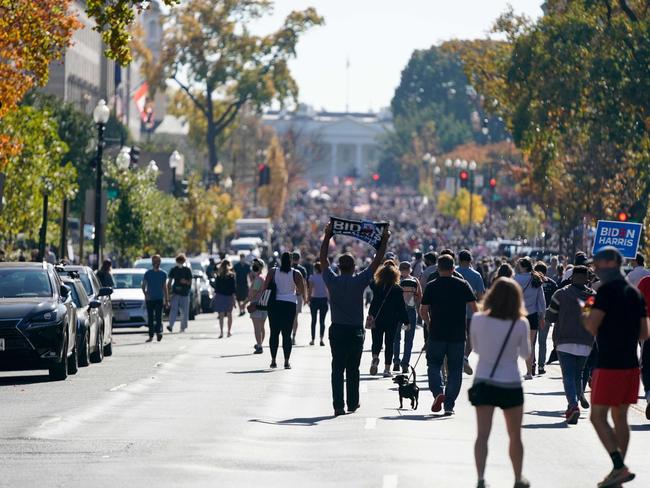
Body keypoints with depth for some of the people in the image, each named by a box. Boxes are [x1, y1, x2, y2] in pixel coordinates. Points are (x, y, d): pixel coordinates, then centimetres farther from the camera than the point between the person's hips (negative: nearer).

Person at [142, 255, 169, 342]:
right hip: (149, 299, 1)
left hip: (159, 299, -1)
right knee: (150, 318, 3)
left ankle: (159, 332, -20)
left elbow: (164, 287, 12)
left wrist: (167, 299, 10)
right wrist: (145, 293, -13)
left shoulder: (163, 274, 6)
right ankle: (151, 336, 10)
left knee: (158, 317, -14)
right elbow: (143, 285, 7)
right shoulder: (148, 273, 4)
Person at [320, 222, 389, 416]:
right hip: (355, 331, -1)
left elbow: (323, 259, 10)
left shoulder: (332, 281, -4)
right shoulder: (359, 281, -8)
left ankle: (338, 405, -8)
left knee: (337, 369, 0)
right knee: (353, 369, 11)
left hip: (337, 330, 1)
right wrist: (384, 241, 6)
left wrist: (327, 236, 18)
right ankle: (352, 404, 19)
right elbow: (377, 262, -2)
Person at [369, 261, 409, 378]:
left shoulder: (376, 286, -4)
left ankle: (375, 357, -20)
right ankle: (387, 369, 5)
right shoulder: (397, 290, -9)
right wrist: (406, 321, 1)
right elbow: (402, 306, -7)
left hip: (376, 319, 1)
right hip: (392, 320, -1)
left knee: (376, 341, 11)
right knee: (389, 344, 8)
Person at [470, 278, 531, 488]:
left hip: (483, 382, 1)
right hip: (510, 384, -1)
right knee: (515, 436, 16)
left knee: (482, 434, 0)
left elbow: (476, 348, 7)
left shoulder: (478, 319, -7)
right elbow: (525, 353, 3)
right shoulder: (520, 324, -11)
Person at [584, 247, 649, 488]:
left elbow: (591, 325, -16)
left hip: (609, 364, -8)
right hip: (631, 364, 8)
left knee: (598, 416, -6)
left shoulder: (607, 290, -11)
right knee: (620, 417, 13)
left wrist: (587, 317, 4)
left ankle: (620, 467, -17)